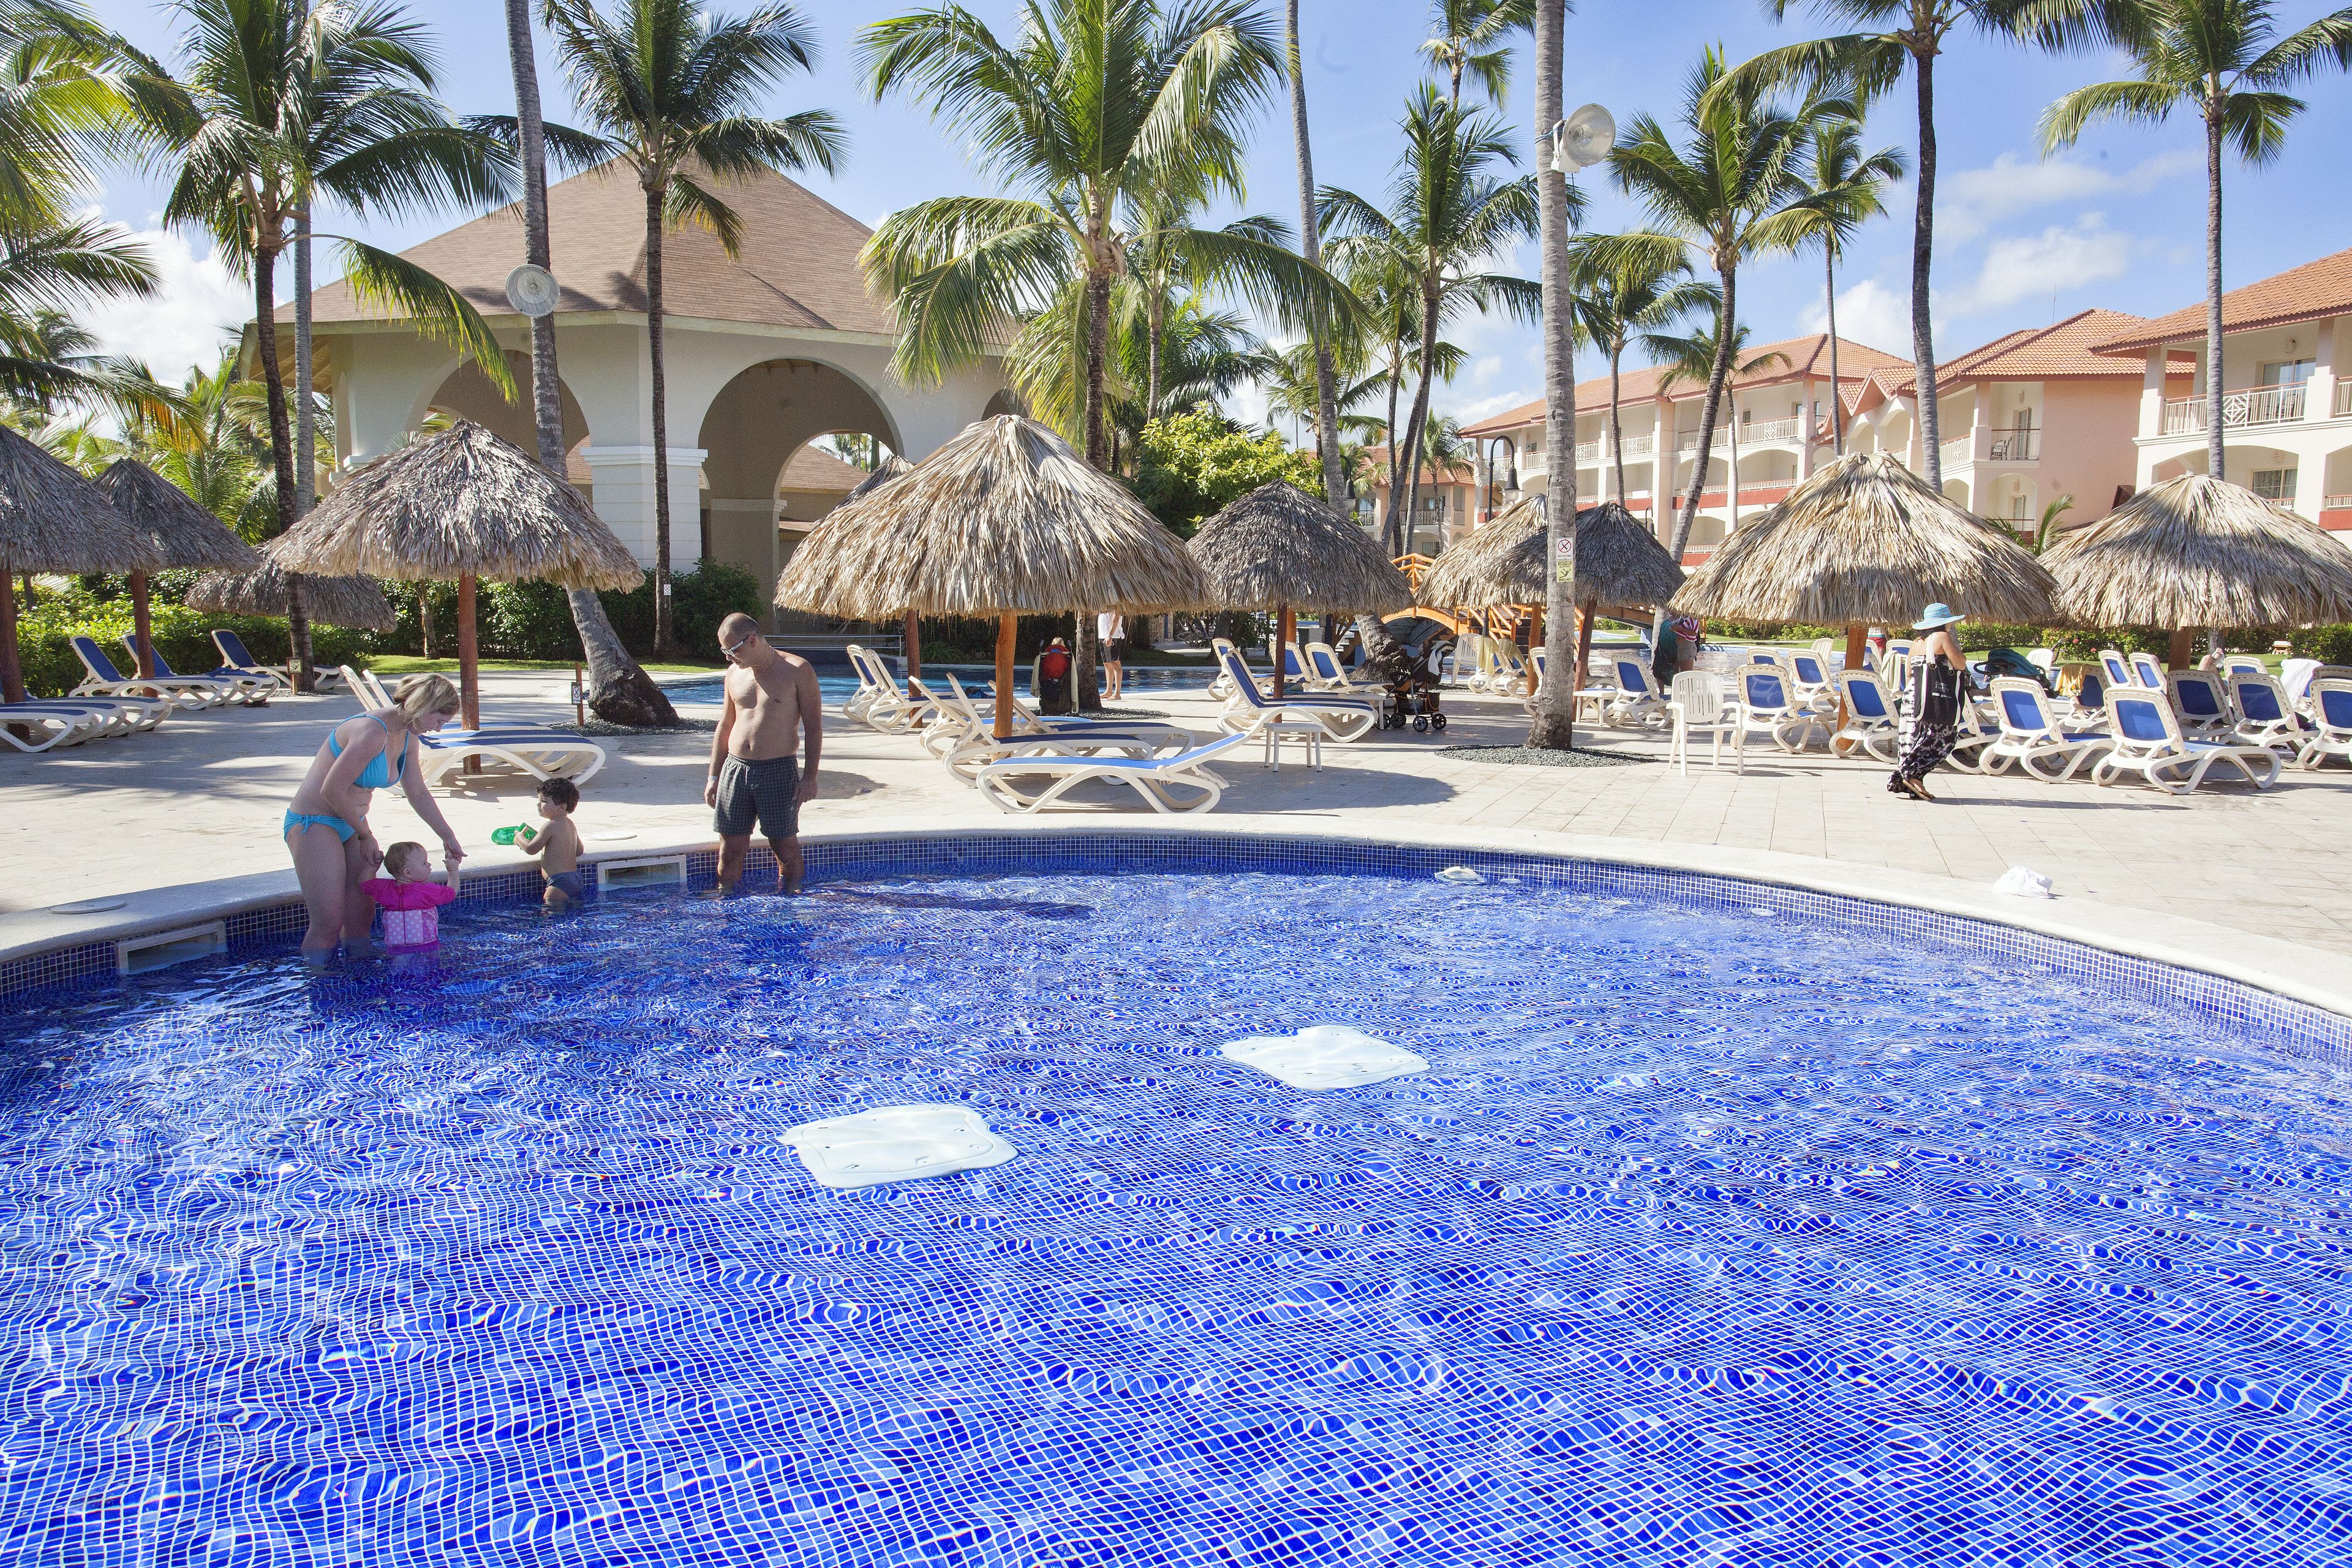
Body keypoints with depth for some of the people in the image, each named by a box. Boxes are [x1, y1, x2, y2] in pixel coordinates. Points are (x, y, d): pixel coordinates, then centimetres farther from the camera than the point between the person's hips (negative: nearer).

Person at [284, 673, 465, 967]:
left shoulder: (408, 738, 4)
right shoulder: (372, 731, -24)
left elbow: (418, 794, 16)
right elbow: (332, 791, -23)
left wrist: (449, 838, 17)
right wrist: (366, 836, -12)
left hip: (351, 824, 9)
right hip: (314, 823, -9)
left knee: (362, 919, 6)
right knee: (329, 923, -9)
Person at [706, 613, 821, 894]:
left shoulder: (798, 670, -4)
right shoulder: (734, 673, 12)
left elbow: (814, 726, -4)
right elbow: (724, 728, 18)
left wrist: (810, 777, -10)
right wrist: (713, 777, 14)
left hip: (778, 770, -4)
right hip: (734, 768, 4)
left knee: (786, 847, 3)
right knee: (731, 847, 4)